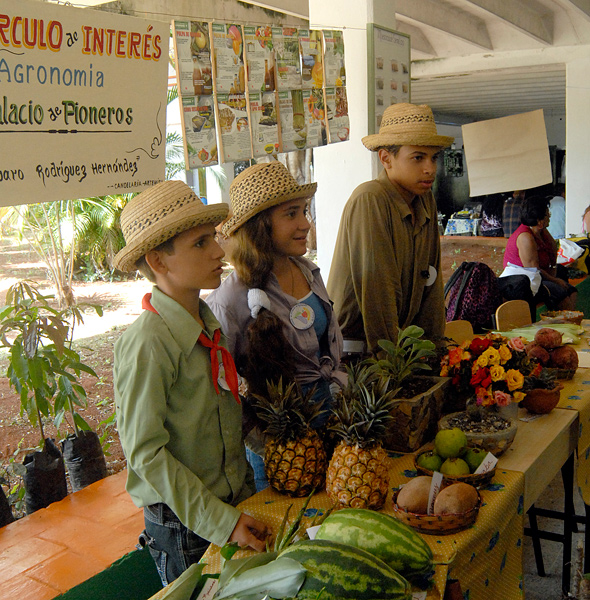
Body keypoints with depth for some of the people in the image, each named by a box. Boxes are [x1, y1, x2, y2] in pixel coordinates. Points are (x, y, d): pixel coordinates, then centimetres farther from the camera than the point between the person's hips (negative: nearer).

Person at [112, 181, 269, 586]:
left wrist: (246, 491, 9)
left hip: (233, 507, 7)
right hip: (184, 526, -7)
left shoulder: (207, 324, 1)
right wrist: (218, 520, -20)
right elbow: (145, 451, -21)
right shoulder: (148, 344, -23)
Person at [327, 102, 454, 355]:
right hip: (353, 341, -6)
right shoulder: (370, 200, -16)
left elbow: (431, 285, 7)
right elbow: (376, 289, -19)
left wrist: (434, 346, 3)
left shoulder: (426, 200, 7)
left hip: (399, 335, 7)